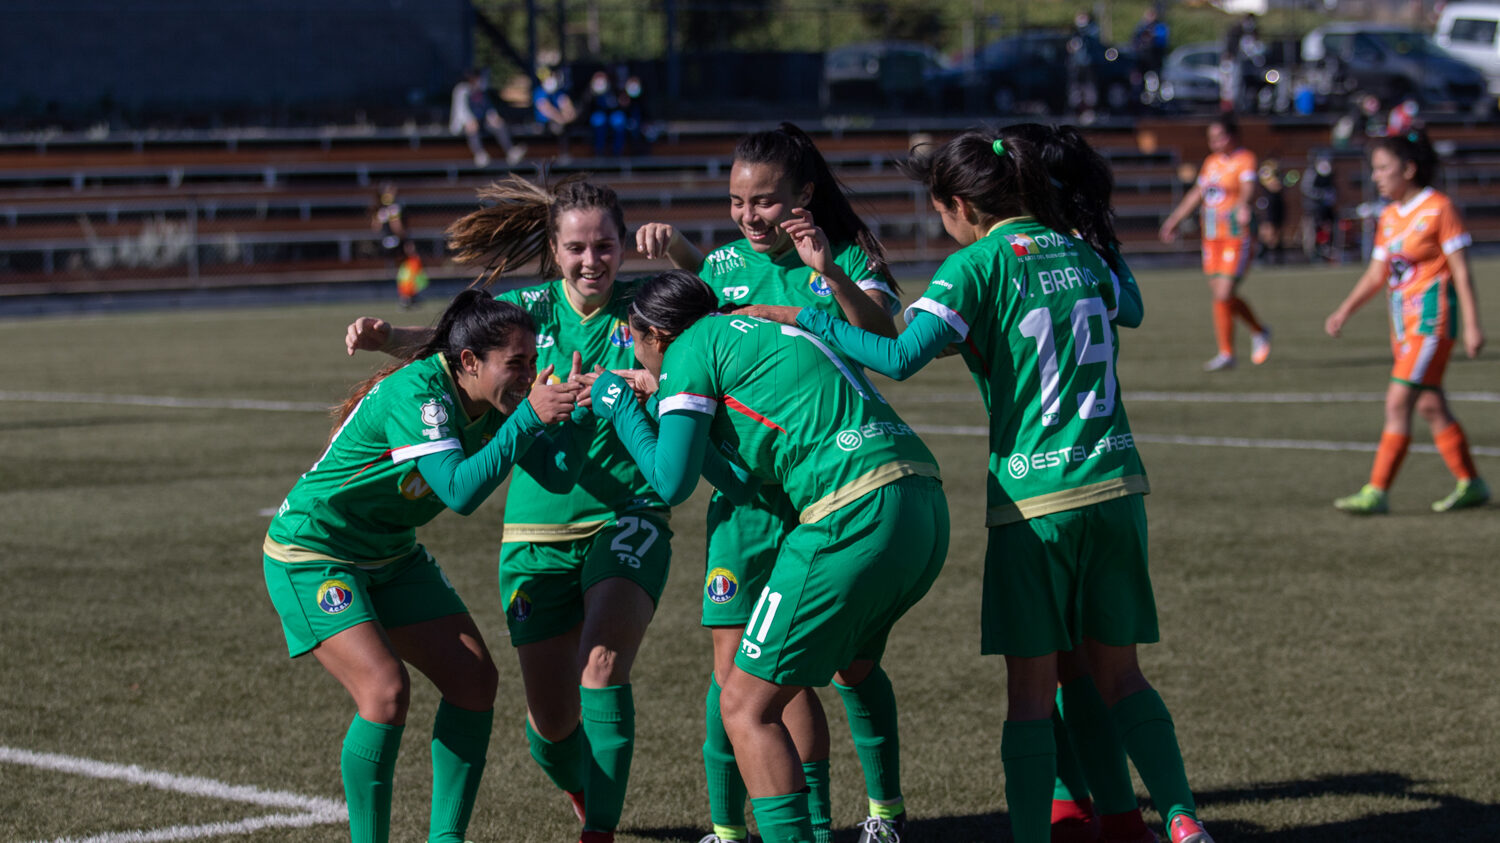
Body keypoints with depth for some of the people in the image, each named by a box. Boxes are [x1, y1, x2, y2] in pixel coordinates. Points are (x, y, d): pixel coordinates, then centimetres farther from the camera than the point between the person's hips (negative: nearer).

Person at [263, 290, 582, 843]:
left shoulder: (487, 401, -5)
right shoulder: (415, 394, -30)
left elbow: (547, 470, 2)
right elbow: (461, 491, -38)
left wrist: (566, 407, -15)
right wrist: (527, 417, -38)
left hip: (392, 556, 9)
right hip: (311, 556, -9)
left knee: (474, 678, 0)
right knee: (385, 689, -23)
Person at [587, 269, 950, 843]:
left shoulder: (691, 349, 4)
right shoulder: (765, 329, 28)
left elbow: (672, 483, 0)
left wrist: (621, 409, 17)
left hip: (855, 516, -9)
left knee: (746, 707, -2)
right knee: (791, 687, 25)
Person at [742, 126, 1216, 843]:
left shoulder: (978, 265, -7)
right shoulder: (1081, 255, 11)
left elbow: (900, 357, -19)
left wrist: (804, 318, -7)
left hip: (1033, 498, -5)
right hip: (1115, 486, 5)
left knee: (1030, 688, 1)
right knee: (1117, 672, 14)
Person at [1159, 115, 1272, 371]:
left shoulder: (1245, 159, -7)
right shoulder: (1212, 161, 14)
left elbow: (1248, 187, -26)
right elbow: (1196, 194, 27)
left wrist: (1243, 205, -47)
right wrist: (1174, 220, 32)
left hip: (1236, 237, -7)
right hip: (1212, 239, 7)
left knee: (1223, 296, -12)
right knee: (1222, 295, 10)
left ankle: (1226, 354, 1)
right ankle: (1258, 332, 33)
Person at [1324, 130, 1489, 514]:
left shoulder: (1438, 208, -11)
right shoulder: (1389, 217, 11)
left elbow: (1461, 272, -11)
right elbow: (1376, 274, 17)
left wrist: (1472, 326, -14)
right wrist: (1344, 310, 6)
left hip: (1432, 316, -8)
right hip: (1404, 319, 8)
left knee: (1398, 401, -13)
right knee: (1430, 406, 11)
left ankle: (1377, 492, -14)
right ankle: (1471, 484, 22)